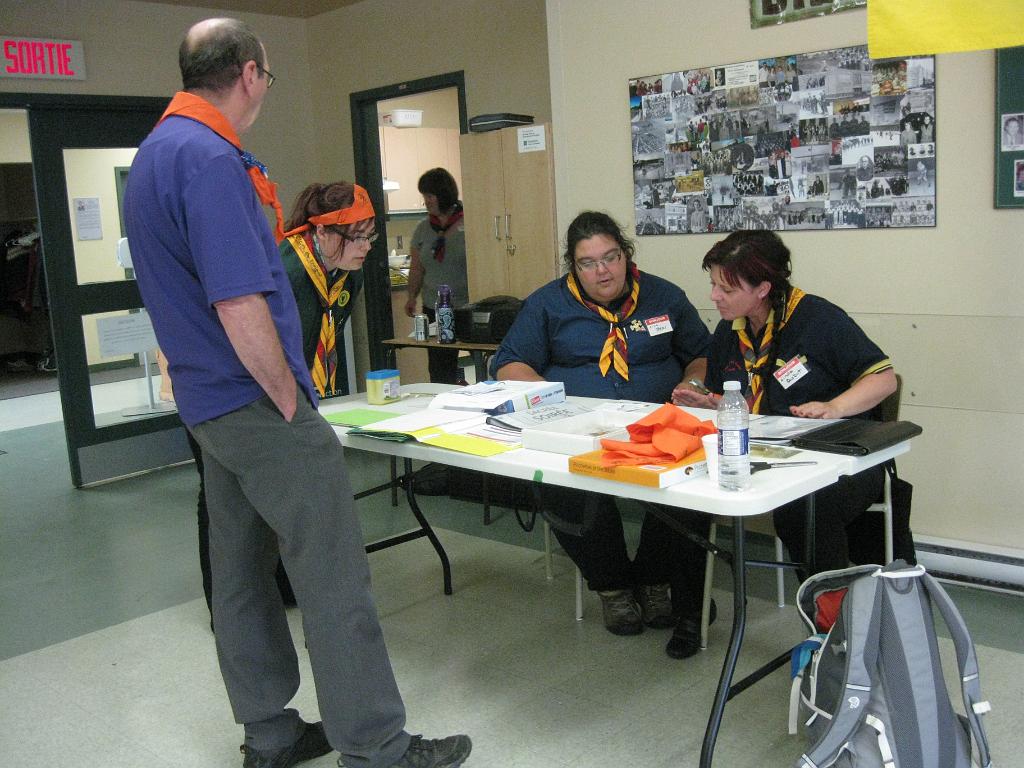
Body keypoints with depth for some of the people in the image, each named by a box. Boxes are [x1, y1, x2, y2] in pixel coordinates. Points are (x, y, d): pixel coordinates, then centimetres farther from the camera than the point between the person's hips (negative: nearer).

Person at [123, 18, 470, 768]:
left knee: (242, 570, 15)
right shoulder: (211, 158, -18)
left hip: (209, 402, 10)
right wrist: (291, 405, -13)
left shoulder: (154, 153, 13)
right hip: (257, 404, -10)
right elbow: (241, 308, -25)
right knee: (334, 575, -3)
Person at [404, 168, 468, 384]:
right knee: (440, 369, 1)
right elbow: (416, 268, 16)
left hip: (468, 307, -4)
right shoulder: (422, 229, 12)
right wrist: (412, 297, 7)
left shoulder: (468, 225, -3)